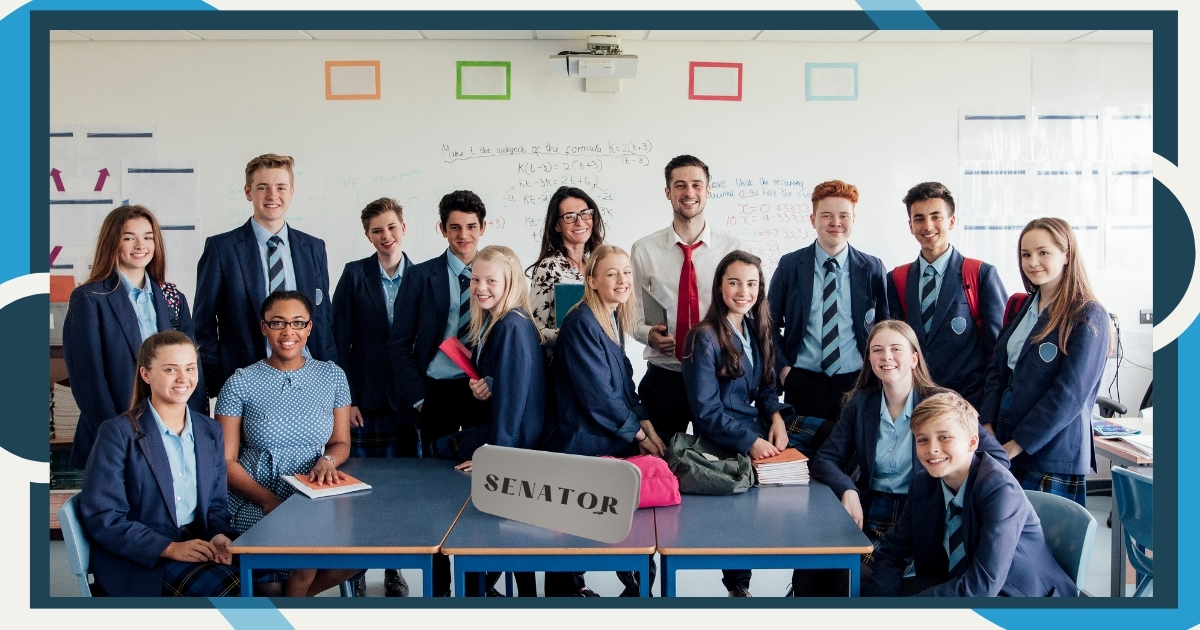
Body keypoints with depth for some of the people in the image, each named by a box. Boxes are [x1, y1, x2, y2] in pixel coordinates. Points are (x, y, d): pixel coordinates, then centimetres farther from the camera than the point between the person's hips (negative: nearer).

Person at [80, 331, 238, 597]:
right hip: (136, 561, -5)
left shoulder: (210, 432, 12)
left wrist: (220, 536, -10)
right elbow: (101, 517, -11)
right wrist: (170, 548, -20)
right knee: (231, 590, -29)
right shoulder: (118, 433, -5)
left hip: (197, 545, 5)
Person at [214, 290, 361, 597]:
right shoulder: (240, 383, -1)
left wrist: (326, 461, -11)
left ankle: (283, 590, 5)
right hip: (254, 503, -3)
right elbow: (226, 461, -3)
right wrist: (270, 502, -18)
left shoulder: (332, 376, 7)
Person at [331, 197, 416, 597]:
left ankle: (394, 569, 21)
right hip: (365, 399, -1)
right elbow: (339, 341, 0)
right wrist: (346, 398, -6)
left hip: (407, 401, 1)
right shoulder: (355, 275, 1)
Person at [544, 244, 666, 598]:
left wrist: (648, 428, -2)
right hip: (584, 444, -9)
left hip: (616, 440, 9)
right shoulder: (581, 324, -16)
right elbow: (598, 395, -19)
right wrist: (640, 435, -12)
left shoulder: (615, 321, 11)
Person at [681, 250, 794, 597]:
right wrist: (750, 442, -21)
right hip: (722, 443, -6)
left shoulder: (756, 331, 13)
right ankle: (738, 584, -5)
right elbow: (706, 411, -11)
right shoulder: (704, 338, -7)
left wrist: (776, 416, -3)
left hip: (758, 433, 6)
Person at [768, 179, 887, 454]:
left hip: (856, 383, 1)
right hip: (803, 383, 0)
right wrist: (782, 367, -2)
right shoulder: (790, 266, 1)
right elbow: (771, 323, 8)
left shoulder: (872, 269, 3)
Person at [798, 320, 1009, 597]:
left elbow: (997, 457, -7)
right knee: (806, 576, -21)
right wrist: (847, 491, -14)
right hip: (867, 516, 4)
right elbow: (825, 459, 6)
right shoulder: (861, 403, 7)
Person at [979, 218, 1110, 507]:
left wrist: (1015, 445, -15)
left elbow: (1069, 394, -15)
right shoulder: (1023, 307, 11)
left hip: (1052, 455, -6)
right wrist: (988, 427, -4)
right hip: (1004, 450, 6)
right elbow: (998, 368, 10)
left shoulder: (1088, 317, -9)